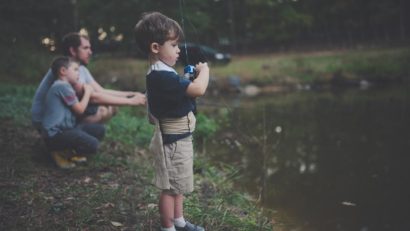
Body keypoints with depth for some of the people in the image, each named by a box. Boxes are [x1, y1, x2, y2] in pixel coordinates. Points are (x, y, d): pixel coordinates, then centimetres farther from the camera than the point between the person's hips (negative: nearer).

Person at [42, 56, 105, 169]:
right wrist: (87, 93, 2)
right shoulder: (63, 86, -15)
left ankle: (69, 151, 10)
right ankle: (60, 153, -3)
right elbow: (79, 109, -12)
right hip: (55, 134, -11)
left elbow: (77, 108, 16)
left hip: (66, 129, 11)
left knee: (99, 130, 6)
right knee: (92, 144, -26)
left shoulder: (64, 86, 19)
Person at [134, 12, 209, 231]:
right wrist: (204, 70, -14)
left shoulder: (161, 73, 7)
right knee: (170, 188, 4)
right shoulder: (162, 76, -28)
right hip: (173, 141, -11)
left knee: (177, 185, 22)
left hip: (177, 138, 11)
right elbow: (199, 89, -30)